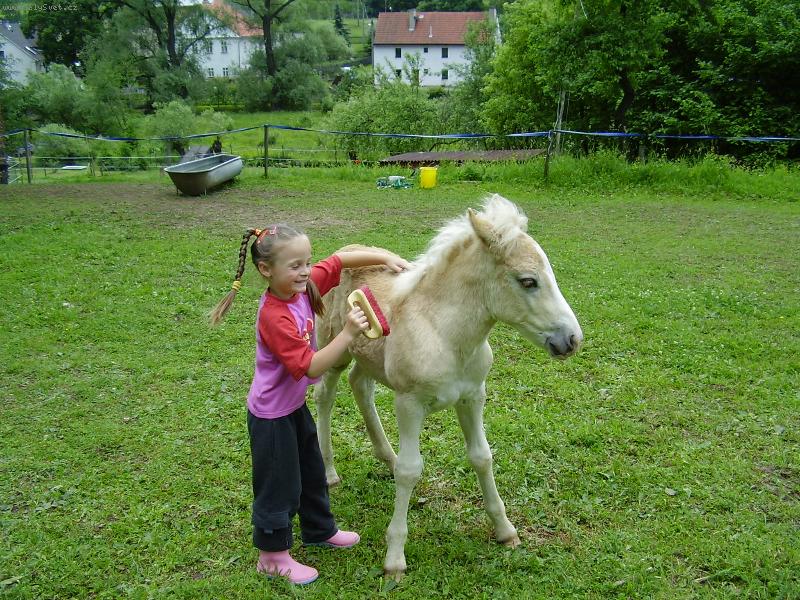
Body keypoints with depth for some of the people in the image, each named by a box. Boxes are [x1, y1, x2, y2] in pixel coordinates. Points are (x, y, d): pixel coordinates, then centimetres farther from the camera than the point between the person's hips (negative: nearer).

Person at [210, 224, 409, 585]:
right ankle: (272, 557, 27)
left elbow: (342, 258, -2)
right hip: (272, 415, -9)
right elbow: (311, 367, -33)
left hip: (295, 406, 9)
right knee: (279, 485, 7)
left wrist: (385, 257, -13)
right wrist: (348, 334, -38)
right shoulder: (275, 318, -32)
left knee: (312, 471, 25)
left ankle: (320, 530, 46)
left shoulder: (302, 286, -10)